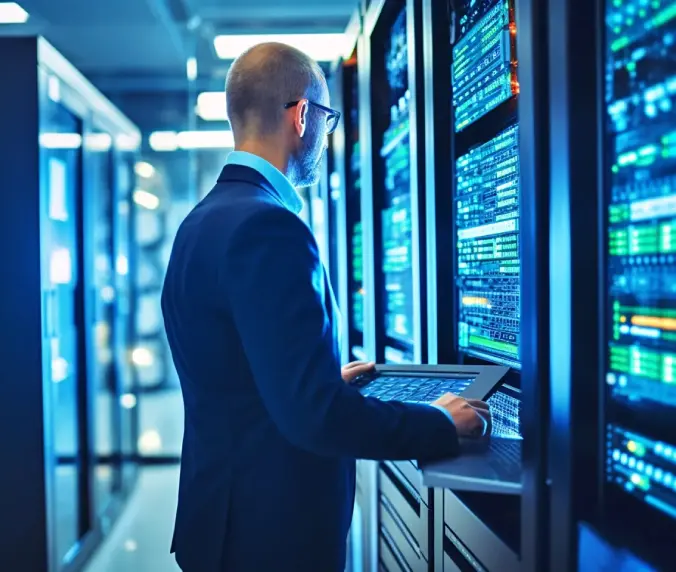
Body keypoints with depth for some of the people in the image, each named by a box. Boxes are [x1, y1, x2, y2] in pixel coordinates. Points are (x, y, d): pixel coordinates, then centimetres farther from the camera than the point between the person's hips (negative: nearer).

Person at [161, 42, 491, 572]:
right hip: (273, 530, -9)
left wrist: (330, 381, 25)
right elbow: (314, 413, -28)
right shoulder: (267, 227, -24)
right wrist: (443, 425, -15)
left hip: (223, 509, 9)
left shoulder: (205, 219, 7)